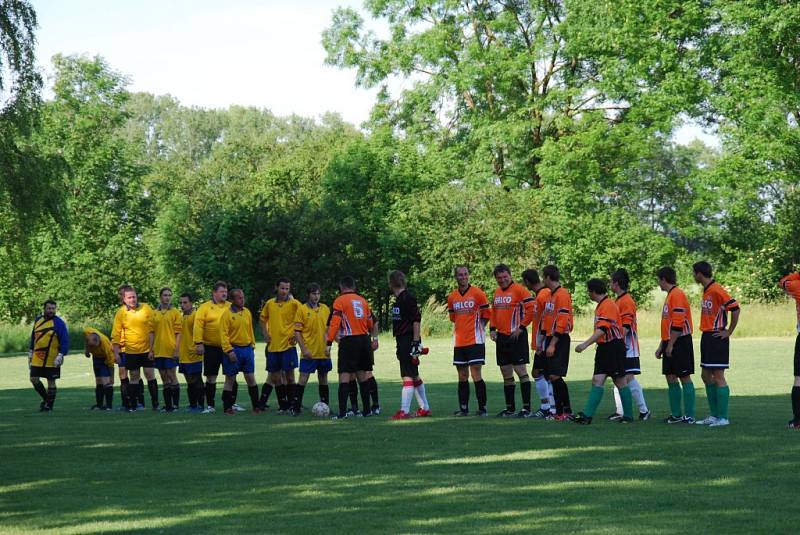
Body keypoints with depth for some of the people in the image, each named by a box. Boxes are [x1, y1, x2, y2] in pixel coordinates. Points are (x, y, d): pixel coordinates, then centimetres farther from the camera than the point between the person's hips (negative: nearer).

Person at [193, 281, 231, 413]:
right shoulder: (205, 307, -1)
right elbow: (198, 326, -6)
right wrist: (199, 343, -13)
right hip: (211, 348, -2)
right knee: (211, 377, 3)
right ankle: (210, 405, 10)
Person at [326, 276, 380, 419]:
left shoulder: (340, 301, -3)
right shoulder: (362, 300, 13)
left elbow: (334, 323, -12)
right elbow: (372, 323, 18)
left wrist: (328, 344, -12)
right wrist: (374, 339, 29)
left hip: (349, 341, -5)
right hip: (364, 340, 5)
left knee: (344, 376, -7)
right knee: (362, 375, 14)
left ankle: (342, 412, -15)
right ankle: (367, 410, 15)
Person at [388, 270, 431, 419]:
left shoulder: (408, 298, -13)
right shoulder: (398, 299, 16)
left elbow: (416, 320, -16)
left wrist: (416, 343, -19)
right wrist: (400, 346, 23)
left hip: (409, 341, -10)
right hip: (402, 342, 10)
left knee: (408, 376, -10)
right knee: (414, 376, 15)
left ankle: (404, 411, -12)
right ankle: (424, 408, 22)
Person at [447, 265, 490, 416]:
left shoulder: (477, 293, -4)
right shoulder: (452, 297, 9)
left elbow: (487, 314, 3)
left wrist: (479, 327, -3)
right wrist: (459, 329, 11)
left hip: (475, 340, -5)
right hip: (459, 341, 5)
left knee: (476, 374, -8)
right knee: (462, 376, 8)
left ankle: (482, 408, -2)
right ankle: (463, 408, 13)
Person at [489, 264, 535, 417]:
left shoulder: (519, 289, -10)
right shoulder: (497, 292, 14)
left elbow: (532, 308, -15)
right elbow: (493, 312, 26)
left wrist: (521, 327, -14)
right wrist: (492, 328, 11)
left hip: (516, 336, -8)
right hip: (501, 337, 8)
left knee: (521, 371, -7)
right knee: (506, 374, 11)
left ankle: (526, 407, -4)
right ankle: (510, 408, 19)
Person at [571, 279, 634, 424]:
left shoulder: (608, 305, -16)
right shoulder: (600, 306, 15)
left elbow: (602, 330, -24)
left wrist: (585, 344, -28)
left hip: (614, 347, -9)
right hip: (604, 348, 9)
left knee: (620, 382, 0)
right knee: (597, 381, 0)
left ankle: (628, 416, 9)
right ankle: (587, 415, -6)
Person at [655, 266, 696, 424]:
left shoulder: (677, 294, -13)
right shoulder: (670, 295, 18)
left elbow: (678, 323, -19)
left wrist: (670, 345, -18)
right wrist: (661, 346, 21)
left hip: (680, 342, -10)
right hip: (670, 344, 10)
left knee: (684, 378, -6)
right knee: (671, 378, 9)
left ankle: (689, 416, -5)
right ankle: (676, 415, 14)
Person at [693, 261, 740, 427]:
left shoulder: (716, 289, -15)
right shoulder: (706, 290, 13)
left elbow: (735, 308, -20)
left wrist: (729, 332, -15)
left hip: (717, 337, -10)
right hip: (707, 337, 10)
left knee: (718, 376, -7)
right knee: (706, 376, 13)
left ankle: (723, 418, -4)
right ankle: (714, 415, 19)